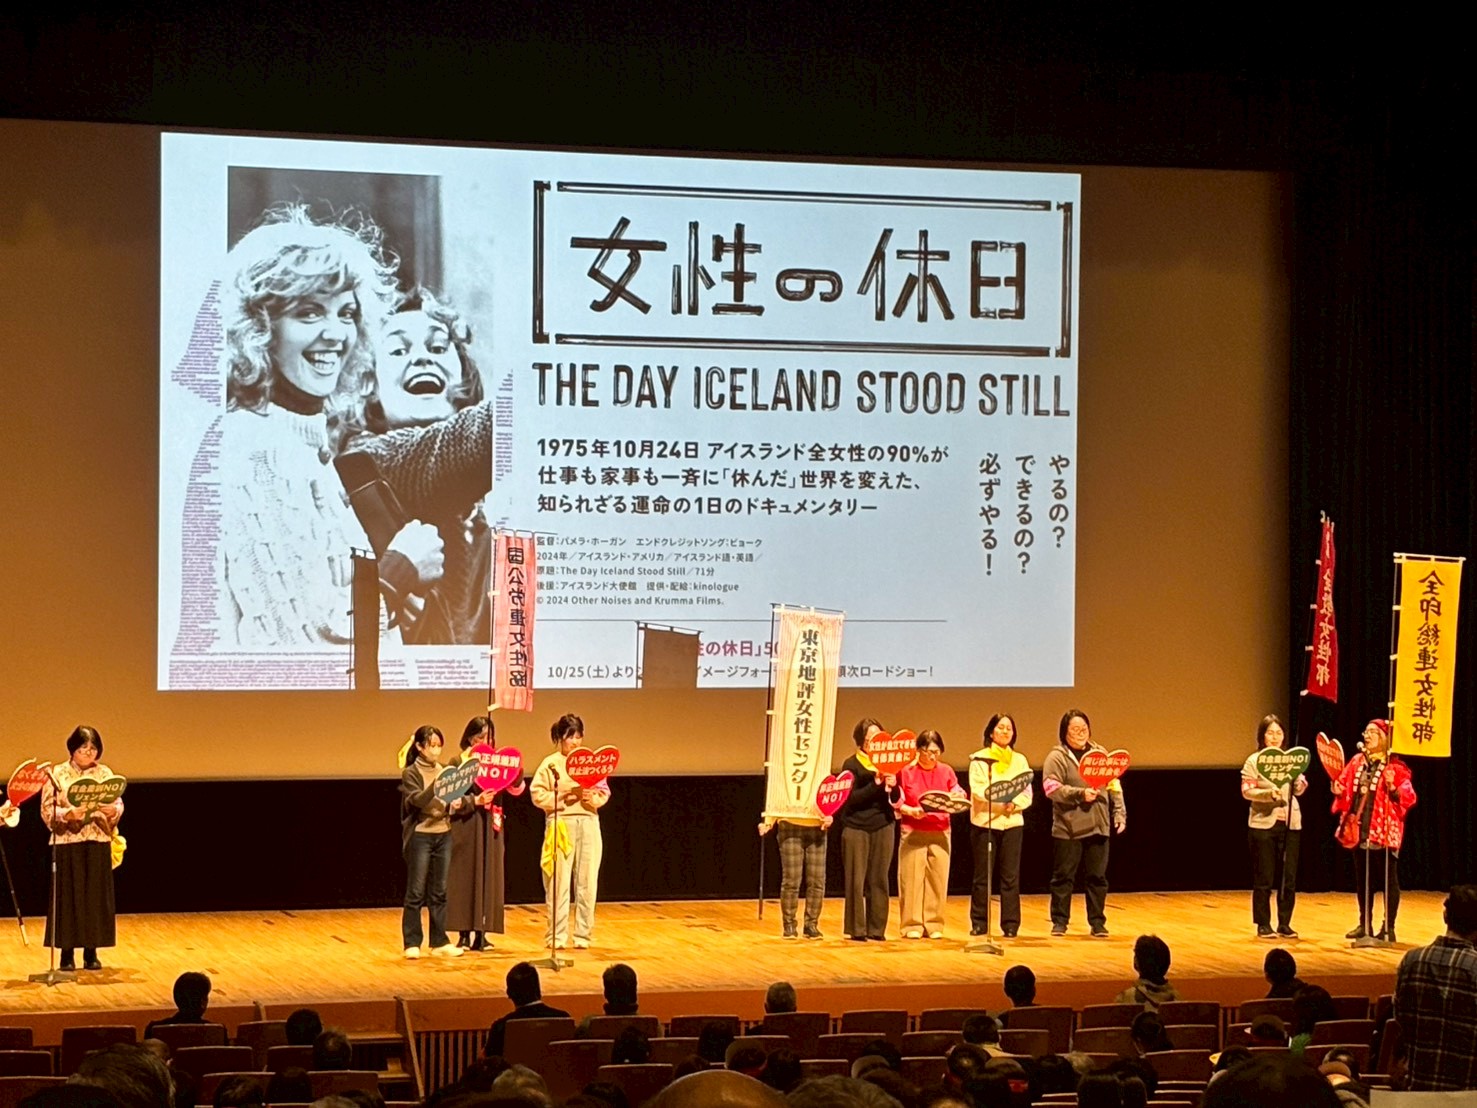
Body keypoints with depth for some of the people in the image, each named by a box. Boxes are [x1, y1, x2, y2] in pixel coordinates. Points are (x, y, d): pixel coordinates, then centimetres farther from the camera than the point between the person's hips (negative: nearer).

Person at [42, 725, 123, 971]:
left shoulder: (105, 774, 8)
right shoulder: (57, 774, 0)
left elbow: (119, 805, 5)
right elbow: (47, 811, -4)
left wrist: (111, 810, -16)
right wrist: (70, 813, -20)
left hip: (98, 843, 2)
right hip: (67, 843, -2)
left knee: (96, 896, 3)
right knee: (68, 896, -2)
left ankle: (91, 953, 10)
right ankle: (67, 954, 4)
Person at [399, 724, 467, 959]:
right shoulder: (411, 773, -5)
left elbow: (453, 800, 13)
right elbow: (417, 800, -20)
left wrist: (457, 803, -10)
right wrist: (437, 784, -34)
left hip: (443, 835, 5)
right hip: (419, 836, -5)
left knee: (439, 892, 9)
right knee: (416, 892, -1)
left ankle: (439, 941, 14)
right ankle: (412, 943, 4)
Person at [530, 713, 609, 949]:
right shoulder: (550, 764, 2)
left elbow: (604, 792, 10)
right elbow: (538, 795, -4)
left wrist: (593, 798, -11)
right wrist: (565, 795, -13)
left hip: (588, 823, 3)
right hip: (561, 824, -3)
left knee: (587, 881, 2)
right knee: (558, 882, -3)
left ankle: (583, 935, 9)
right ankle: (556, 936, 3)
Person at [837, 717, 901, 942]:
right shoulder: (852, 764, -2)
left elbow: (895, 799, 8)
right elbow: (852, 798, -11)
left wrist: (893, 786, -14)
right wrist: (876, 784, -20)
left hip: (883, 826, 3)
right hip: (857, 827, -3)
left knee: (879, 879, 4)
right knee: (856, 880, -3)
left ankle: (876, 929, 9)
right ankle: (856, 929, 2)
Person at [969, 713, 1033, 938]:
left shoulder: (1020, 760, 14)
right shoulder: (979, 759, 4)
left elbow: (1027, 793, 6)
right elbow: (977, 789, -9)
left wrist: (1014, 803, -15)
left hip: (1012, 822, 2)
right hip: (984, 821, -2)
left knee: (1010, 876, 0)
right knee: (983, 876, 1)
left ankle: (1010, 925, 4)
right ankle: (979, 923, 8)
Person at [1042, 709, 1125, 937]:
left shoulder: (1100, 754, 13)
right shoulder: (1057, 757, -2)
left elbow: (1114, 787, 14)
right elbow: (1052, 788, -14)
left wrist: (1119, 814, 7)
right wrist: (1080, 794, -22)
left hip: (1099, 827, 3)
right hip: (1068, 828, -3)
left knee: (1097, 877, 6)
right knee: (1063, 876, 2)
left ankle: (1097, 922, 13)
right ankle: (1059, 921, 11)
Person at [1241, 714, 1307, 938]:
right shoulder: (1254, 761, 1)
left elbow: (1299, 790, 4)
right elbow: (1247, 791, -7)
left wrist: (1301, 782, -18)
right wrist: (1269, 794, -23)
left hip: (1290, 824, 3)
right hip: (1263, 824, -3)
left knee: (1289, 878, 2)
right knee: (1264, 879, 1)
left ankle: (1284, 924, 11)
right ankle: (1263, 925, 9)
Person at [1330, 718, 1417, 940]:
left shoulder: (1395, 767, -6)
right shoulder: (1357, 762, 9)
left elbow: (1408, 798, -9)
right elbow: (1346, 789, 18)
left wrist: (1392, 788, -26)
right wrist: (1339, 791, -3)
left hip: (1383, 831, -6)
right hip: (1358, 828, 6)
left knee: (1388, 878, 0)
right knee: (1362, 878, 12)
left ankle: (1389, 928, 5)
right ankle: (1364, 924, 21)